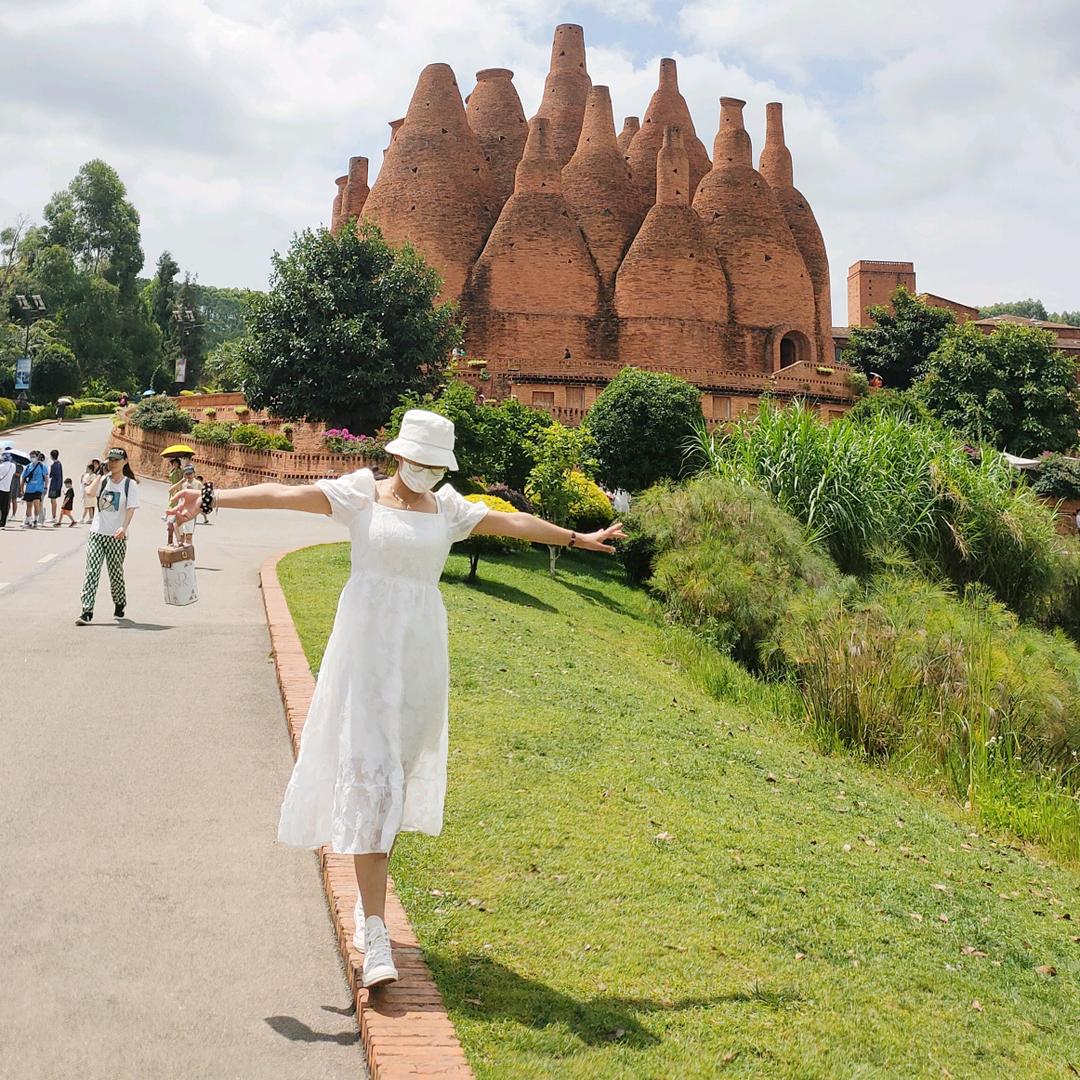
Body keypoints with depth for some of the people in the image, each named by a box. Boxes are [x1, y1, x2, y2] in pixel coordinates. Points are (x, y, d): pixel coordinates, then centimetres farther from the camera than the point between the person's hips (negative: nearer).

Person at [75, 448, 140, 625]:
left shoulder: (130, 484, -1)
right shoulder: (102, 480, 8)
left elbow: (131, 509, -10)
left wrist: (124, 527, -26)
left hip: (117, 537, -2)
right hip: (96, 533, 2)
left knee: (116, 573, 8)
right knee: (91, 571, -8)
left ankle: (119, 604, 32)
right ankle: (87, 611, -12)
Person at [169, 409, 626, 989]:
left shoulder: (447, 507, 12)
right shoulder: (361, 494, 1)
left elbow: (513, 521, 22)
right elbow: (285, 493, -9)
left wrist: (578, 537, 31)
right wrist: (212, 498, -19)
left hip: (421, 649, 5)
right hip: (367, 644, -4)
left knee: (402, 766, 9)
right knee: (368, 770, -10)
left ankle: (368, 894, 28)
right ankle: (375, 937, -12)